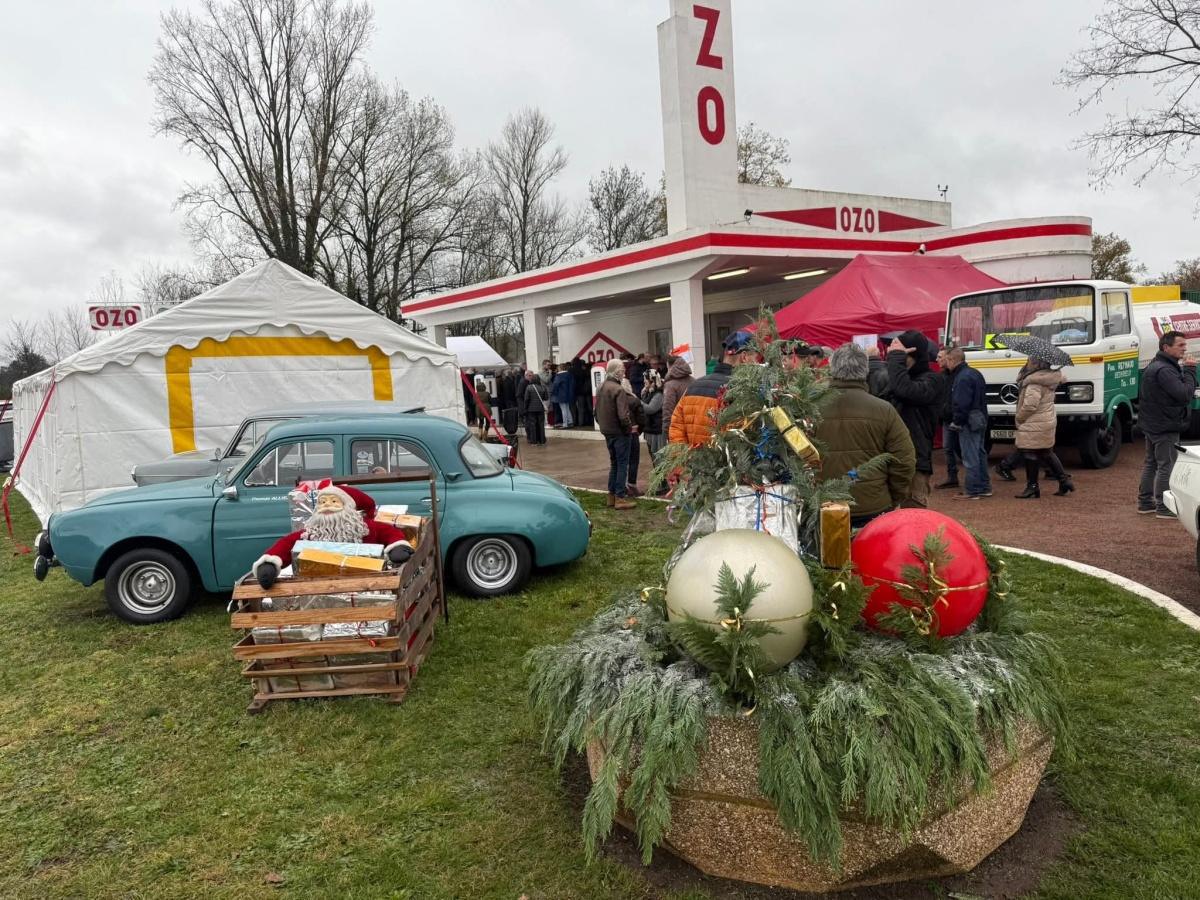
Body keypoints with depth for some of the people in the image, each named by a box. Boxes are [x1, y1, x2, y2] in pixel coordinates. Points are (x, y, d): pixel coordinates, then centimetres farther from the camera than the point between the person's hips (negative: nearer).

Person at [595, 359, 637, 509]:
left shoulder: (601, 388, 7)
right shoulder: (618, 390, -20)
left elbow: (597, 411, 15)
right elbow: (623, 415, -24)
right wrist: (630, 427, -10)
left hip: (607, 431, 8)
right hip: (619, 432, -8)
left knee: (614, 463, 19)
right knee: (622, 464, 0)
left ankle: (612, 494, 23)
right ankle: (620, 497, 2)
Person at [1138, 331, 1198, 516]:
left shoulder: (1155, 366, 13)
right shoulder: (1164, 370, -21)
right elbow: (1185, 394, -26)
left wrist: (1186, 370, 2)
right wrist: (1190, 370, -17)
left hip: (1152, 424, 11)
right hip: (1165, 426, -11)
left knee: (1151, 463, 17)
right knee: (1166, 466, -5)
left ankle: (1145, 502, 24)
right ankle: (1163, 507, -1)